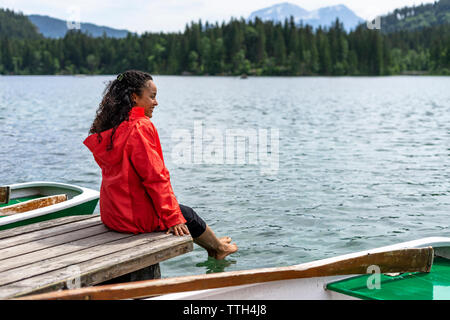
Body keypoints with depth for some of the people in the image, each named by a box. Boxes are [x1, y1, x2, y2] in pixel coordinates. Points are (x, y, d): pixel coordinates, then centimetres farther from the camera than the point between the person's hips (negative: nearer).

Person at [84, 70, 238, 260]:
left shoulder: (107, 130, 6)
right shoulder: (140, 126, -21)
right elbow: (155, 177, -22)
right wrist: (172, 218, -15)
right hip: (136, 216, -9)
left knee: (180, 211, 25)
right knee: (187, 215, 15)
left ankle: (214, 247, 43)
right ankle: (218, 248, 39)